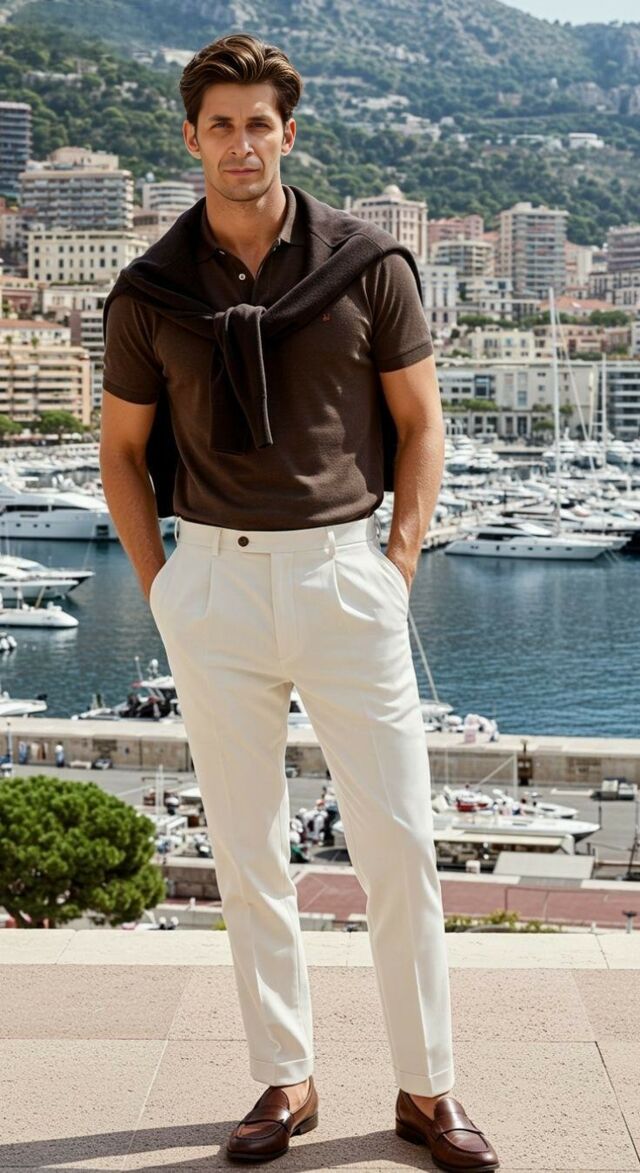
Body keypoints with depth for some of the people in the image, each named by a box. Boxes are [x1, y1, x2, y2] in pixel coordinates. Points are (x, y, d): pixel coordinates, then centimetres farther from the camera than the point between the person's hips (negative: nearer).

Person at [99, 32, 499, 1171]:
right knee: (245, 849, 8)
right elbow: (122, 448, 12)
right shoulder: (151, 290, 2)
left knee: (400, 842, 0)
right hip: (212, 577, 1)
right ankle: (284, 1081, 22)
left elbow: (420, 423, 6)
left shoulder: (367, 264, -1)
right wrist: (162, 589, 4)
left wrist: (399, 565, -1)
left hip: (344, 566, -1)